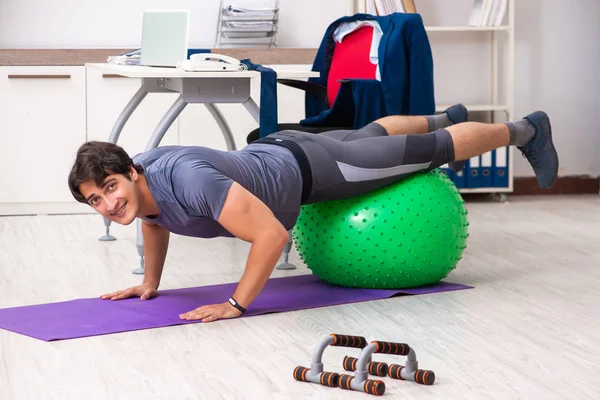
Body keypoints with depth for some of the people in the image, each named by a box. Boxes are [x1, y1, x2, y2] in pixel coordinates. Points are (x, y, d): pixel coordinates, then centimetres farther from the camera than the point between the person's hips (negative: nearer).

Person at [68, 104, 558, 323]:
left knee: (429, 152, 13)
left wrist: (236, 304, -40)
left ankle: (525, 131, 37)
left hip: (306, 168, -7)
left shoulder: (187, 180, -44)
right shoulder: (135, 187, -18)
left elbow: (272, 233, -44)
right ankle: (444, 118, 64)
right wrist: (150, 283, 4)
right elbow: (156, 221, 9)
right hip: (270, 152, 7)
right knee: (369, 134, 35)